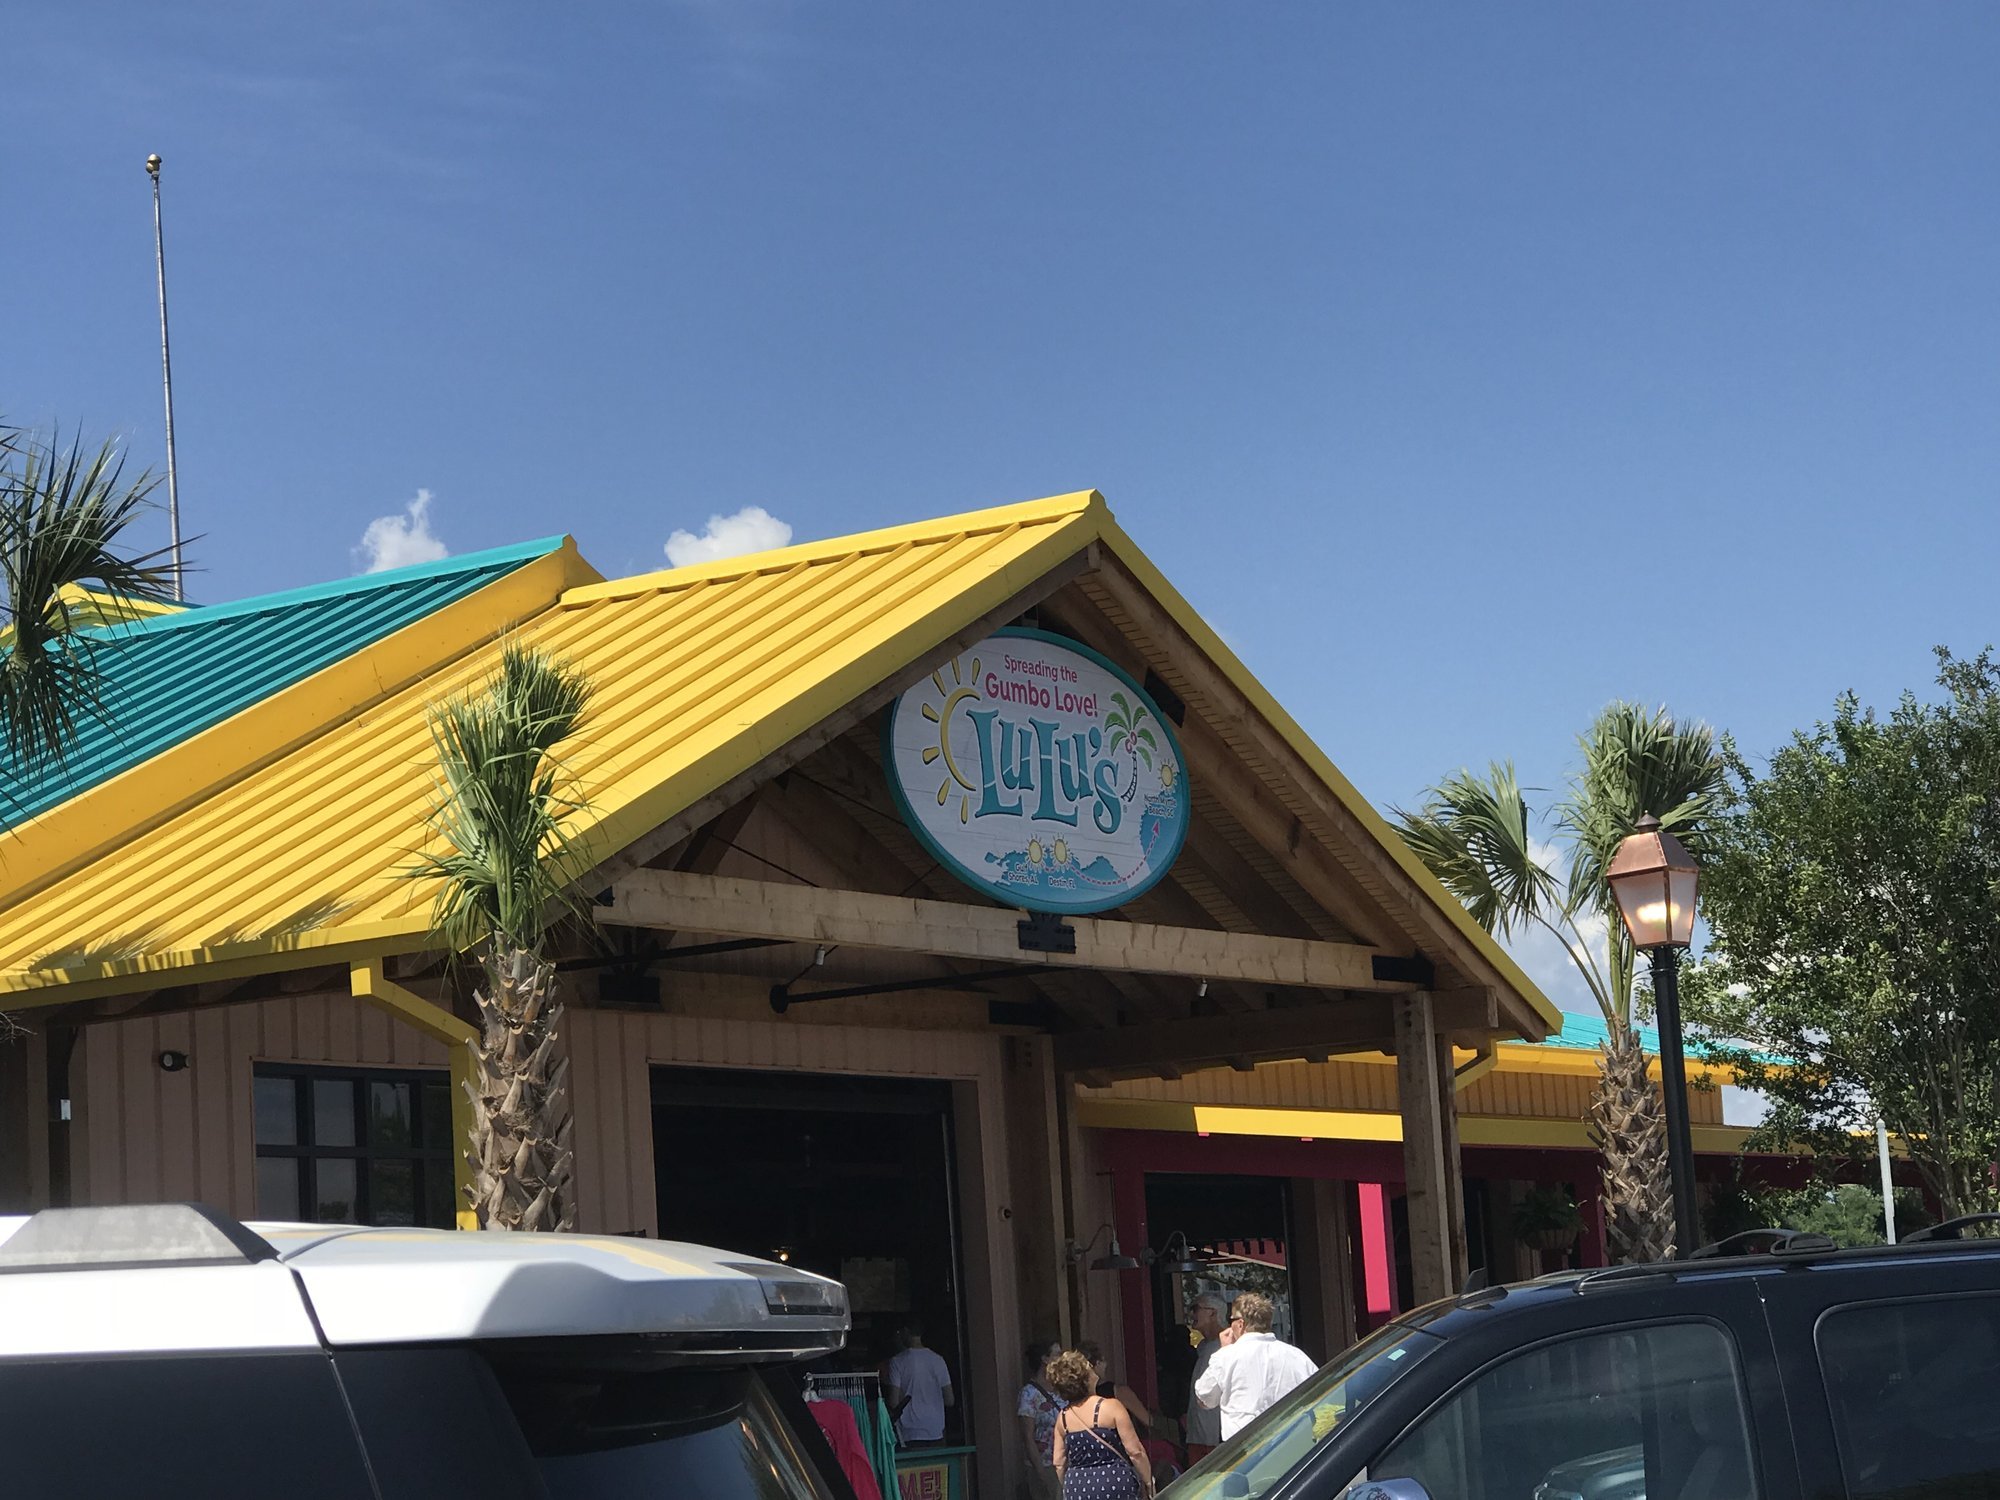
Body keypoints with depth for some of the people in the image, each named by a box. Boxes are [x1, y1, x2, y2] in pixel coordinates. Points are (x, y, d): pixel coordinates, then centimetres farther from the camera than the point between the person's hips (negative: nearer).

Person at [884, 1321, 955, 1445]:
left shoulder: (897, 1362, -6)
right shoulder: (937, 1360, 4)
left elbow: (894, 1402, -9)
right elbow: (950, 1400, 6)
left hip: (910, 1435, -3)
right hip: (936, 1433, 3)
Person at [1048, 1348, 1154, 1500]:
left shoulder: (1062, 1417, 5)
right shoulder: (1111, 1407, -10)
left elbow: (1059, 1463, 9)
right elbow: (1135, 1452, -10)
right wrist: (1147, 1482, 3)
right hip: (1114, 1485, -4)